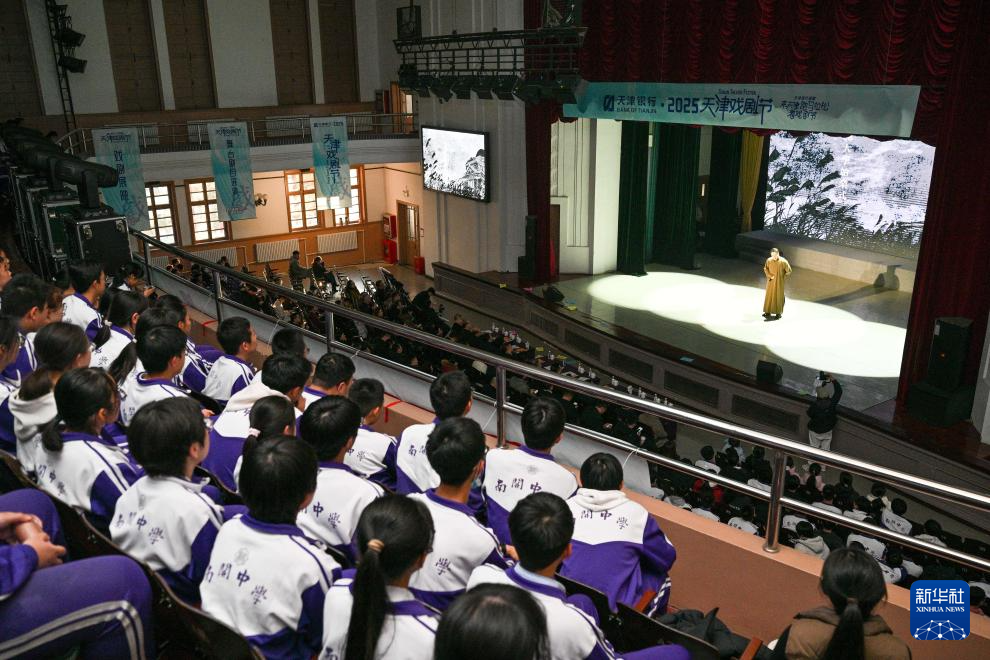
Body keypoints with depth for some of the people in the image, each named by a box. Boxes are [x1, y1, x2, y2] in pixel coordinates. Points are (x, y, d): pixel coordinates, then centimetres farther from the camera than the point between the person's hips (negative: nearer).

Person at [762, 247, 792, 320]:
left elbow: (789, 271, -7)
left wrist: (783, 277, -3)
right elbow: (765, 269, 5)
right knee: (769, 295, 8)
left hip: (779, 282, -3)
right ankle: (768, 311, 18)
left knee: (779, 296, 4)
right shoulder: (769, 260, -7)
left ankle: (779, 312, 15)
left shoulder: (783, 261, -16)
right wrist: (770, 276, -8)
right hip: (771, 281, 3)